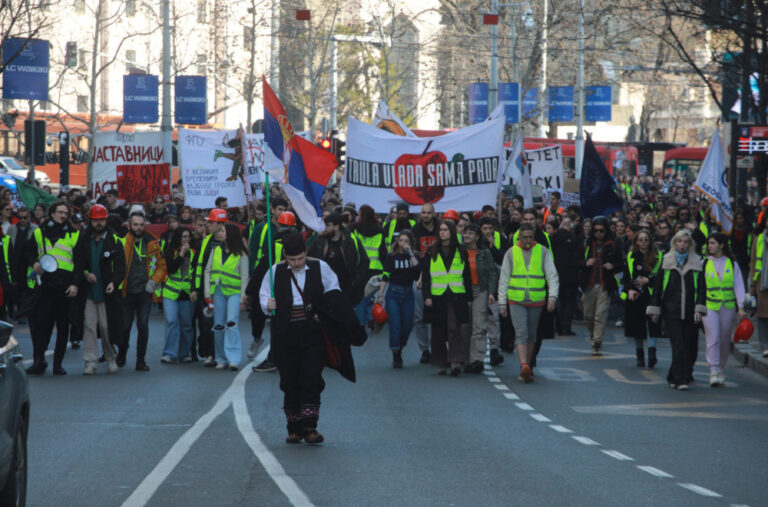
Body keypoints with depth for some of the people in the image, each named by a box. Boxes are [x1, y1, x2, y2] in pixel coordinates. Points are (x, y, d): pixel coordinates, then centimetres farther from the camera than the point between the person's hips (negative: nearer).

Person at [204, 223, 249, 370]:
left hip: (234, 292, -5)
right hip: (218, 292, 5)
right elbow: (208, 271, 12)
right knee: (218, 326, 4)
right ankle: (221, 359, 12)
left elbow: (244, 277, -1)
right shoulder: (216, 251, 10)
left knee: (231, 323, -17)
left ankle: (234, 359, -20)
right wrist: (207, 293, 4)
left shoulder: (241, 254, -1)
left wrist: (243, 297, -7)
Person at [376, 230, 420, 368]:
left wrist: (410, 253, -16)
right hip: (393, 293, -2)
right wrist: (380, 295, -6)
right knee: (395, 325, -9)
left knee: (407, 326, 3)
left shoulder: (413, 256, 5)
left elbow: (418, 269, -14)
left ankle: (399, 350, 25)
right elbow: (385, 277, -1)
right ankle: (396, 357, -3)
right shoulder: (391, 256, 1)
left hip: (408, 294, 2)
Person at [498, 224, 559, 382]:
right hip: (516, 301, -1)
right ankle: (524, 368, -25)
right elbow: (503, 279, 9)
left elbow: (552, 276, 3)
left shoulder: (543, 252, 5)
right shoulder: (511, 253, 5)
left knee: (531, 335, 9)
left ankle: (527, 368, 20)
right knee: (521, 333, -14)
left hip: (536, 301, 1)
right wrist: (502, 303, 5)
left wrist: (552, 297, -10)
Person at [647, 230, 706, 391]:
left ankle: (674, 377, 21)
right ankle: (680, 379, -12)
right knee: (679, 346, -11)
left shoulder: (697, 262, 8)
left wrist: (699, 309, -6)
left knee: (691, 346, 4)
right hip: (671, 311, -2)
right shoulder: (666, 261, 7)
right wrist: (655, 309, 6)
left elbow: (701, 287, 5)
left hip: (690, 312, 2)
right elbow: (658, 285, 9)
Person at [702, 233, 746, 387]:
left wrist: (741, 307, -7)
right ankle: (713, 372, -16)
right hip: (709, 306, -1)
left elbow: (738, 286, 2)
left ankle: (721, 370, 24)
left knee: (725, 340, 8)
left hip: (728, 306, 1)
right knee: (713, 338, -13)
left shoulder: (732, 264, 6)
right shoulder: (703, 264, 6)